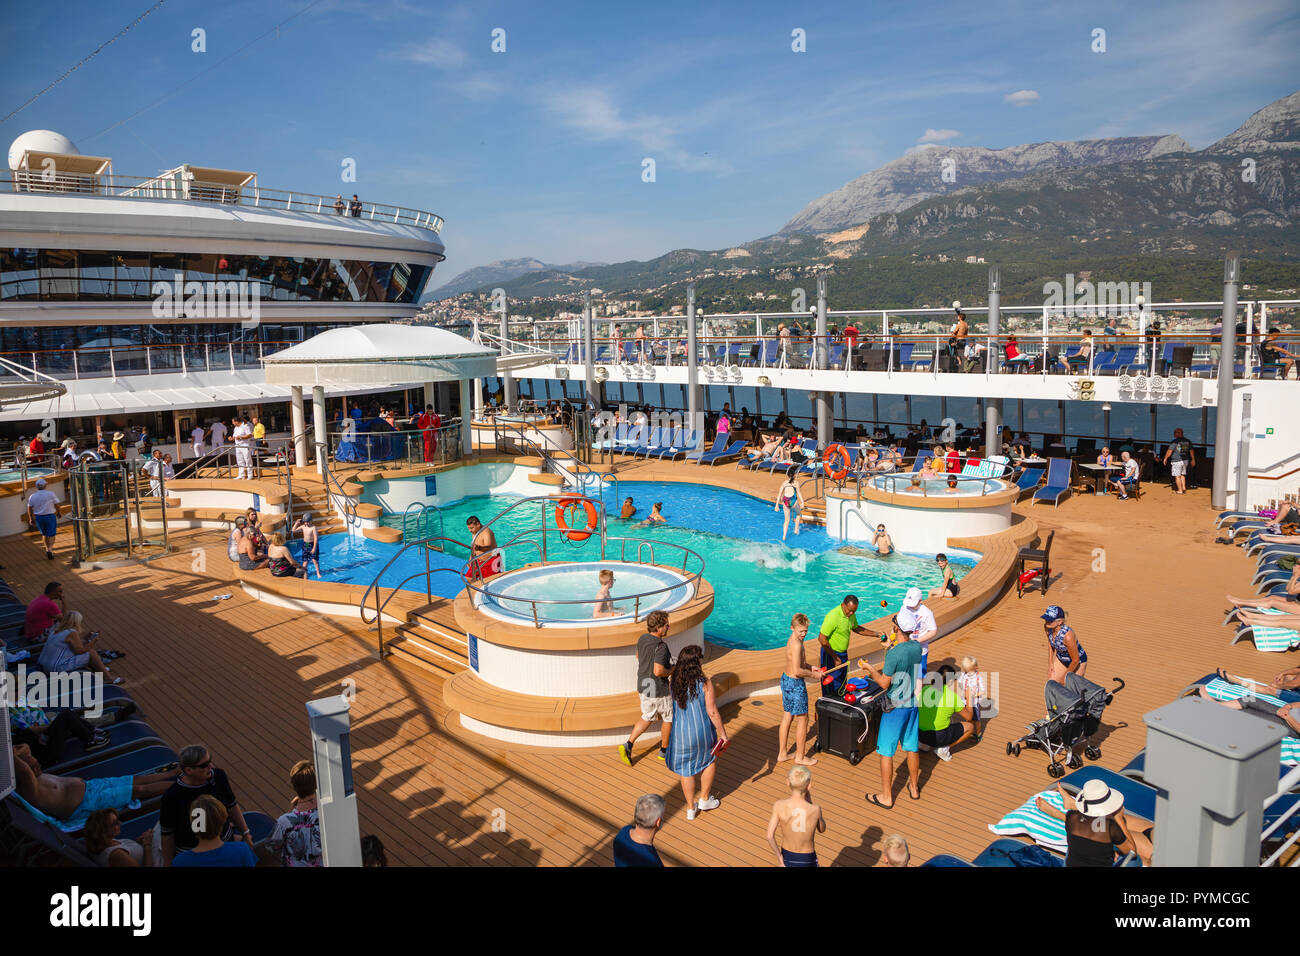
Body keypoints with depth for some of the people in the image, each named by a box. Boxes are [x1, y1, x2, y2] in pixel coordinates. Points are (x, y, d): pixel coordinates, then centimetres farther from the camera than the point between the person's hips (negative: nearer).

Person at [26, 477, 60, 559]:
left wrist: (31, 519, 13)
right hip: (50, 516, -3)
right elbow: (56, 505, -3)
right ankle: (50, 549, -18)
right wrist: (58, 513, 15)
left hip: (38, 517, 3)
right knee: (51, 535, 0)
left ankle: (47, 549, 28)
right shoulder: (50, 494, -9)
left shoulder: (32, 496, -1)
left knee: (44, 534, 22)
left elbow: (29, 509, 1)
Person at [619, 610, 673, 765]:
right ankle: (664, 750, 33)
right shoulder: (661, 646, -28)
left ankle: (628, 745, 11)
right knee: (669, 717, 17)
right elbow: (658, 671, -34)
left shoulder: (642, 639, -2)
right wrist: (671, 671, -13)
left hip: (643, 686, 7)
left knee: (647, 717, 23)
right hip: (658, 690, -7)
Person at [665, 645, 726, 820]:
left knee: (686, 770, 18)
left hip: (680, 732, 2)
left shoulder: (672, 681, -9)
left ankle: (691, 808, 30)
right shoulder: (705, 683, -19)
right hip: (702, 731, -2)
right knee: (710, 760, 27)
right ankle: (705, 799, 37)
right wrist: (722, 733, -4)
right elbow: (712, 712, -16)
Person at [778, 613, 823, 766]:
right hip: (795, 684, -9)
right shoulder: (797, 644, -25)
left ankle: (782, 753, 27)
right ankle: (800, 756, 18)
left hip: (786, 679, 9)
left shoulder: (792, 639, 5)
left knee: (787, 718, 17)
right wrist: (814, 674, -14)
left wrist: (810, 668, 10)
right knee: (802, 719, 6)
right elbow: (797, 671, -27)